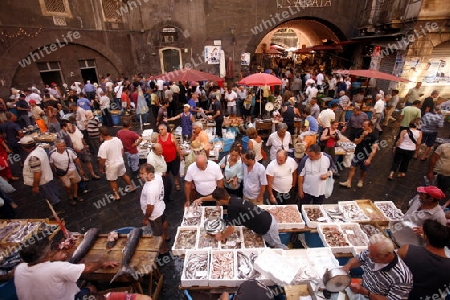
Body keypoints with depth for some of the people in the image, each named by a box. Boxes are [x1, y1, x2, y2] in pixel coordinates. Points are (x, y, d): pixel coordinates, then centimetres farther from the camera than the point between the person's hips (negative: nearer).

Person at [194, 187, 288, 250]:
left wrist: (221, 237, -3)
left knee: (277, 246, 18)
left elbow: (231, 229, -21)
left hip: (268, 227, -7)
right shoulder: (233, 199, -1)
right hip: (268, 219, 7)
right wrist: (201, 199, 18)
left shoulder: (232, 207, -26)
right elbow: (216, 195, 15)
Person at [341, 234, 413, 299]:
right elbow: (358, 259, 3)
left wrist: (364, 292, -27)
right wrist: (347, 266, -16)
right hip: (361, 291, 5)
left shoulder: (401, 277, -28)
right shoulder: (374, 252, -13)